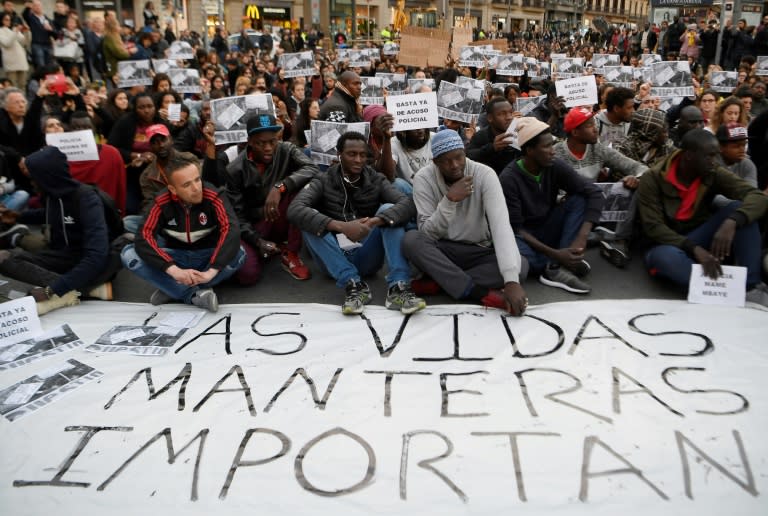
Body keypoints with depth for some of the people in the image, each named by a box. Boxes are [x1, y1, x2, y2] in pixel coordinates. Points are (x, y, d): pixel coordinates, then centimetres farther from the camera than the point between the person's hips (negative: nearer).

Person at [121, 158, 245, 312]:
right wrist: (175, 271, -42)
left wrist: (211, 272, -45)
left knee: (239, 254, -33)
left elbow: (231, 231, -33)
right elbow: (144, 237, -26)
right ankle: (195, 295, -30)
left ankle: (172, 289, -22)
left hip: (207, 257, -1)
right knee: (129, 254, -24)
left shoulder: (213, 196, -21)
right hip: (175, 257, 2)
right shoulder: (162, 202, -16)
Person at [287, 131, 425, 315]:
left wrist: (374, 222, -33)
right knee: (308, 219, -22)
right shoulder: (323, 182, 1)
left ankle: (398, 287, -33)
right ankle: (354, 284, -32)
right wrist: (341, 226, -34)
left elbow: (408, 204, -14)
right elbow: (294, 210, -20)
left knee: (388, 210, -19)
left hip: (367, 257, 1)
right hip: (335, 259, -1)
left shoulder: (376, 180, 5)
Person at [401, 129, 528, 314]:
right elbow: (427, 234, -18)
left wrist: (511, 280, -41)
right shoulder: (423, 178, -14)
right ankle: (483, 294, -32)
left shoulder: (485, 174, -16)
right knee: (411, 240, -31)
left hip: (479, 251, 0)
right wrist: (449, 200, -35)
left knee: (521, 266, -26)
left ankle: (436, 282, -24)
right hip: (442, 251, 0)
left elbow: (501, 225, -28)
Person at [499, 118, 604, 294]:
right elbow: (515, 228, -20)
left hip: (548, 231, 4)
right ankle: (557, 264, -15)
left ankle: (557, 267, -27)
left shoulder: (555, 166, -9)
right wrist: (554, 254, -29)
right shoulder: (509, 179, -20)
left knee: (579, 198, -18)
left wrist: (582, 237, -28)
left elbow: (594, 193, -15)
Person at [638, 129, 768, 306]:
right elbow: (653, 227, -21)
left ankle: (751, 286, -26)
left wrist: (731, 222, -38)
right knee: (664, 256, -38)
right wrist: (694, 249, -33)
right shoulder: (653, 180, -14)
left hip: (704, 240, 4)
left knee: (739, 207, -20)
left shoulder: (714, 174, -6)